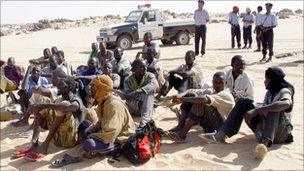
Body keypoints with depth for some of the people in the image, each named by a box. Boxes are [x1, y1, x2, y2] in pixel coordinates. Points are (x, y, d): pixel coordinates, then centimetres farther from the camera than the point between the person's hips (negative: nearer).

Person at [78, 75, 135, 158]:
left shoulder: (114, 105, -28)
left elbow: (110, 134, -33)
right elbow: (101, 122, 14)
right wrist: (87, 131, -2)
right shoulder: (103, 101, 3)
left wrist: (90, 137, -21)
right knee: (83, 124, 13)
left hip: (118, 140, -10)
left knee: (89, 145, -32)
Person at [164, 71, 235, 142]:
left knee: (200, 102, -30)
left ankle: (183, 133, -26)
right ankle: (180, 126, -13)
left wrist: (182, 99, -36)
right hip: (208, 123, 8)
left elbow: (206, 99, -34)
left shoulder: (226, 95, -17)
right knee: (191, 95, -4)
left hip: (220, 126, -8)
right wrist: (180, 95, -22)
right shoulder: (210, 91, 8)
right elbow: (192, 91, 0)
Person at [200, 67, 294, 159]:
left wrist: (256, 110, -36)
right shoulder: (269, 93, 17)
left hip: (279, 133, -7)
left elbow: (286, 104, -32)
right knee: (243, 102, -1)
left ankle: (265, 143, -55)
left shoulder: (284, 91, -8)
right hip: (264, 130, 7)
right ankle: (221, 135, -13)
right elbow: (263, 109, 8)